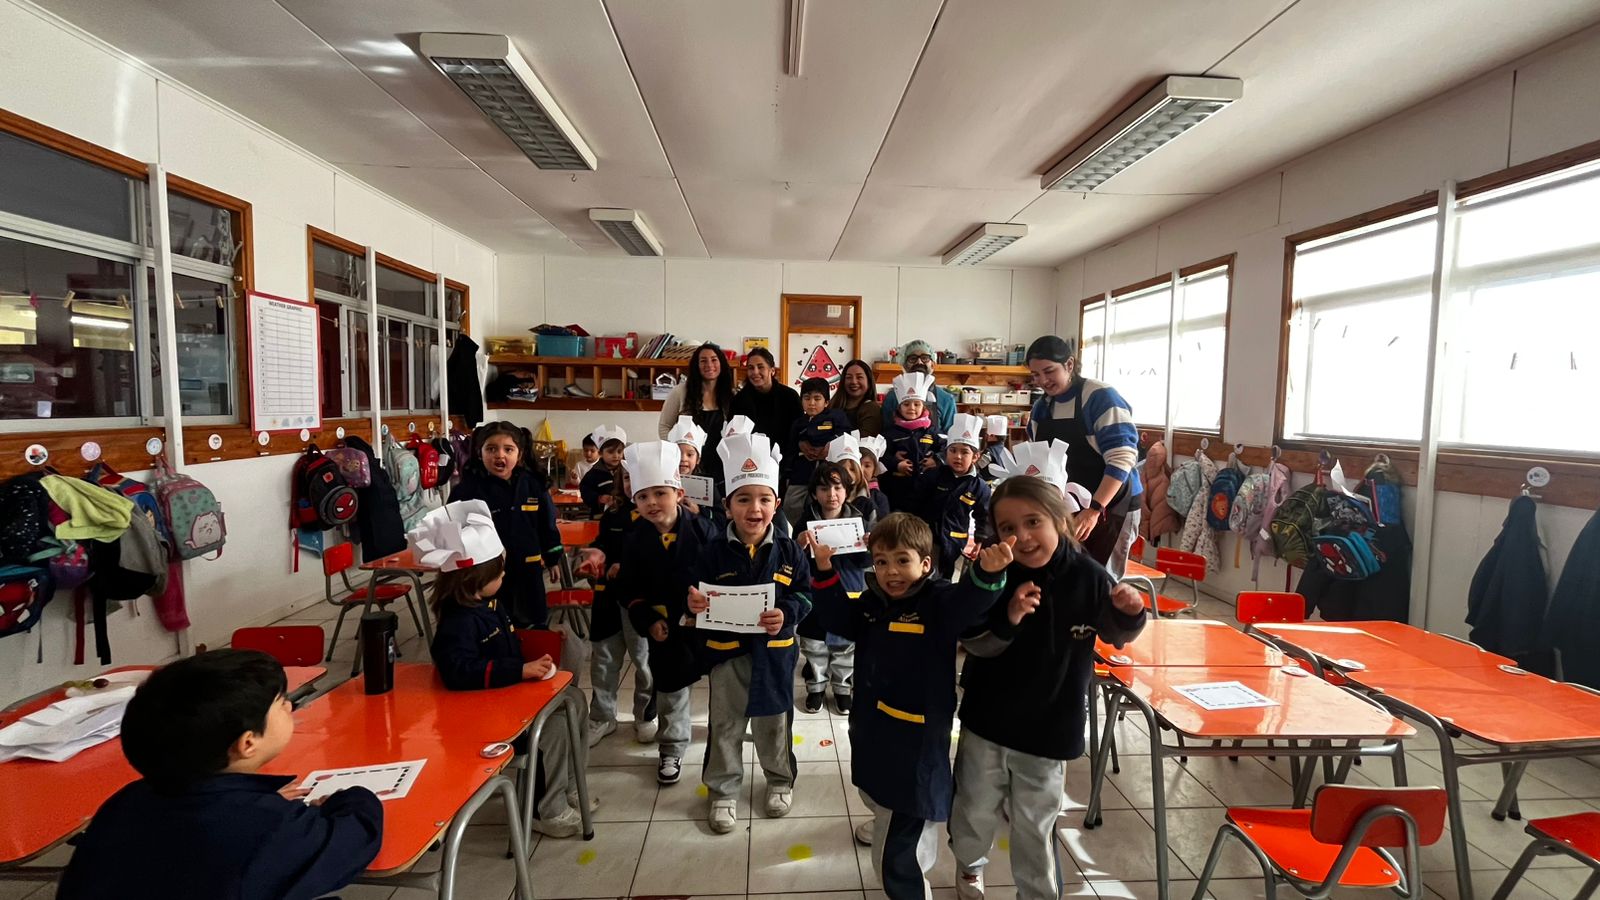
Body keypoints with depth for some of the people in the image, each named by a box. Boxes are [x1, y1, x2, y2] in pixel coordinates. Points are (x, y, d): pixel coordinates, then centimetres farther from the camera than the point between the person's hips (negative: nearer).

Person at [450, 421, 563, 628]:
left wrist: (553, 560, 11)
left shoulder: (533, 484, -1)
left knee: (535, 628, 18)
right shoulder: (467, 490, -10)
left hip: (528, 572, 3)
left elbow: (547, 525, 8)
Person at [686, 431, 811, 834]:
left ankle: (781, 779, 42)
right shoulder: (714, 552, -8)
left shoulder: (787, 551, -6)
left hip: (774, 652, 1)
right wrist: (692, 602, -24)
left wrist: (787, 613, -21)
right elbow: (695, 592, -2)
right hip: (726, 652, 0)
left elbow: (805, 593, -2)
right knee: (724, 725, 14)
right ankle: (722, 790, 34)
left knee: (774, 723, 18)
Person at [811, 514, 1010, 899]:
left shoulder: (938, 601, -20)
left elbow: (969, 603, -38)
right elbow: (839, 618, 7)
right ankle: (888, 826, 68)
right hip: (873, 729, 8)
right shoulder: (873, 600, 0)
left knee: (895, 856, -2)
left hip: (915, 738, -8)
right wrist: (826, 570, -7)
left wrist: (987, 574, -61)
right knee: (876, 793, 37)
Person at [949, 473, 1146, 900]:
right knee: (976, 808, 21)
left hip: (1050, 728, -1)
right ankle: (969, 864, 51)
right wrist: (1007, 619, -33)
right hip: (986, 721, 1)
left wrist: (1129, 613, -18)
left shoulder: (1088, 577, -14)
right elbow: (973, 644, -15)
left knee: (1035, 828, 15)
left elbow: (1115, 635, 4)